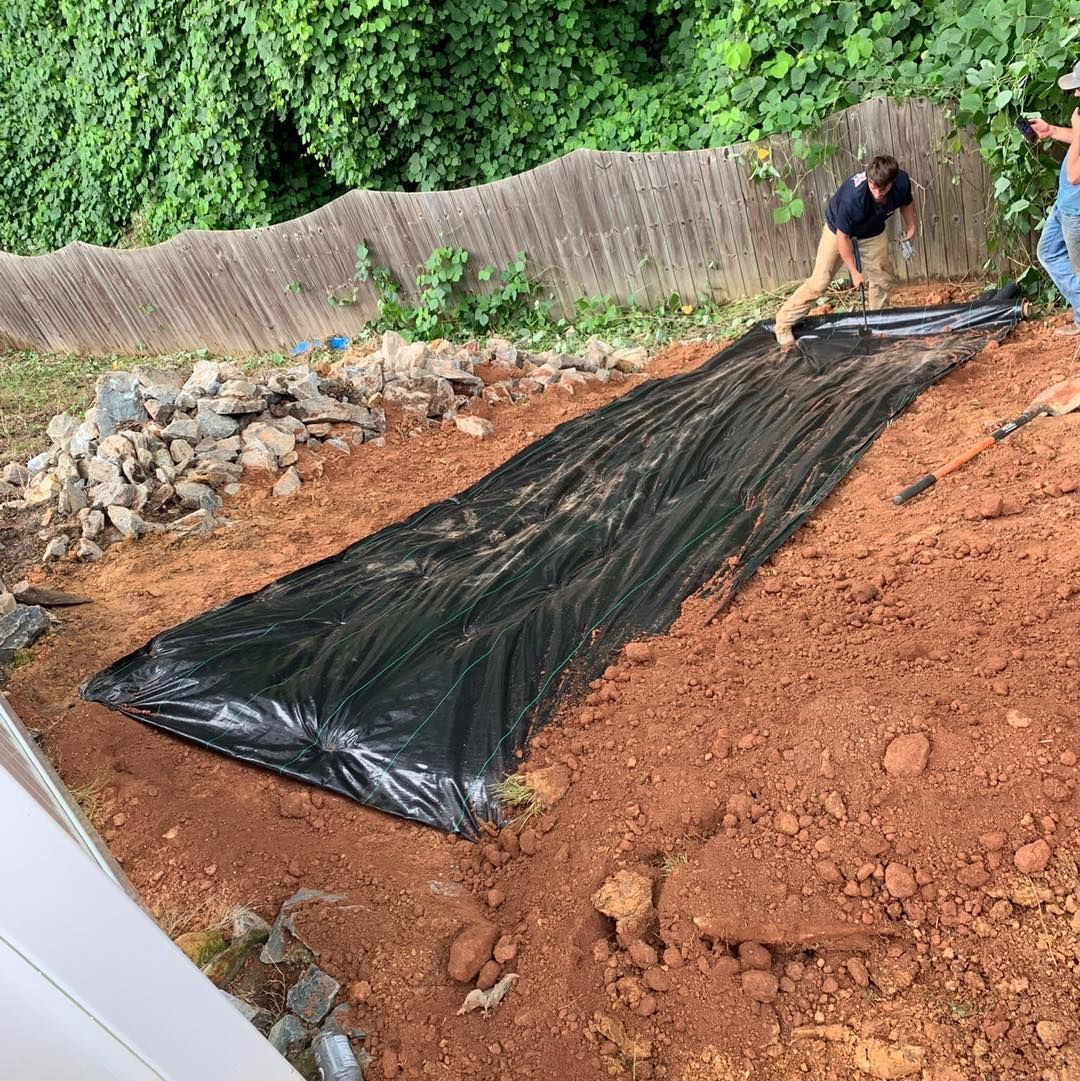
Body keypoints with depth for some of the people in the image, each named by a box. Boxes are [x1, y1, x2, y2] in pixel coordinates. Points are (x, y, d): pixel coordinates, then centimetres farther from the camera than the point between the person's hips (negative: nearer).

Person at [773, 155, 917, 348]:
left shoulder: (902, 182, -27)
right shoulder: (852, 196, -42)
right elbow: (842, 236, -30)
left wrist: (911, 227, -4)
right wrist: (854, 271, -24)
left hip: (873, 233, 5)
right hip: (839, 229, -5)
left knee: (882, 280, 4)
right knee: (819, 283, -9)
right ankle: (784, 323, 0)